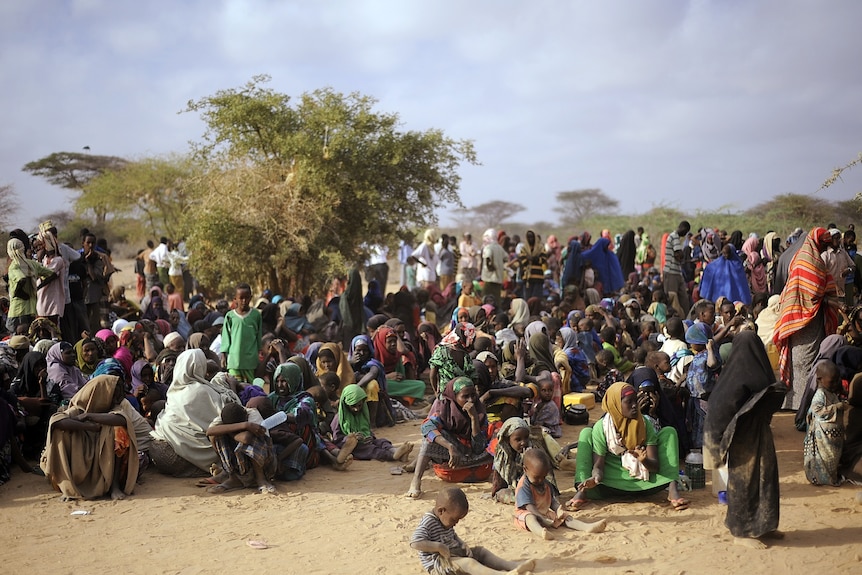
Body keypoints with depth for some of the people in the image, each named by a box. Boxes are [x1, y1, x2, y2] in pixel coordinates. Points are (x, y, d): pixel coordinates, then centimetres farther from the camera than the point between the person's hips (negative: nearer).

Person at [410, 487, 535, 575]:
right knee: (469, 563, -30)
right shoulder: (428, 522, -20)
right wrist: (439, 547, -32)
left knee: (481, 551, 4)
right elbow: (415, 543, -31)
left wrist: (462, 544, 2)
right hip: (437, 563, -11)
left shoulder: (446, 519, 9)